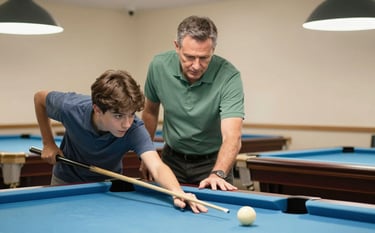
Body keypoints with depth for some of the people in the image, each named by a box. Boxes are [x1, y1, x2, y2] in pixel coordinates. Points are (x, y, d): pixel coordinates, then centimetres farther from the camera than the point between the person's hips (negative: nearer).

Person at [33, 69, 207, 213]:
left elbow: (157, 166, -53)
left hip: (107, 182, 0)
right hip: (66, 181, 0)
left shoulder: (135, 129, -37)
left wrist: (178, 192, -73)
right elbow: (40, 98, -11)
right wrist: (48, 144, -12)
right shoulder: (70, 108, -34)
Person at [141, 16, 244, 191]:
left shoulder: (229, 76, -27)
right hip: (172, 160, 3)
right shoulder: (159, 66, -16)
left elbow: (232, 136, -37)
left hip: (213, 161, -3)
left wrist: (217, 174, -53)